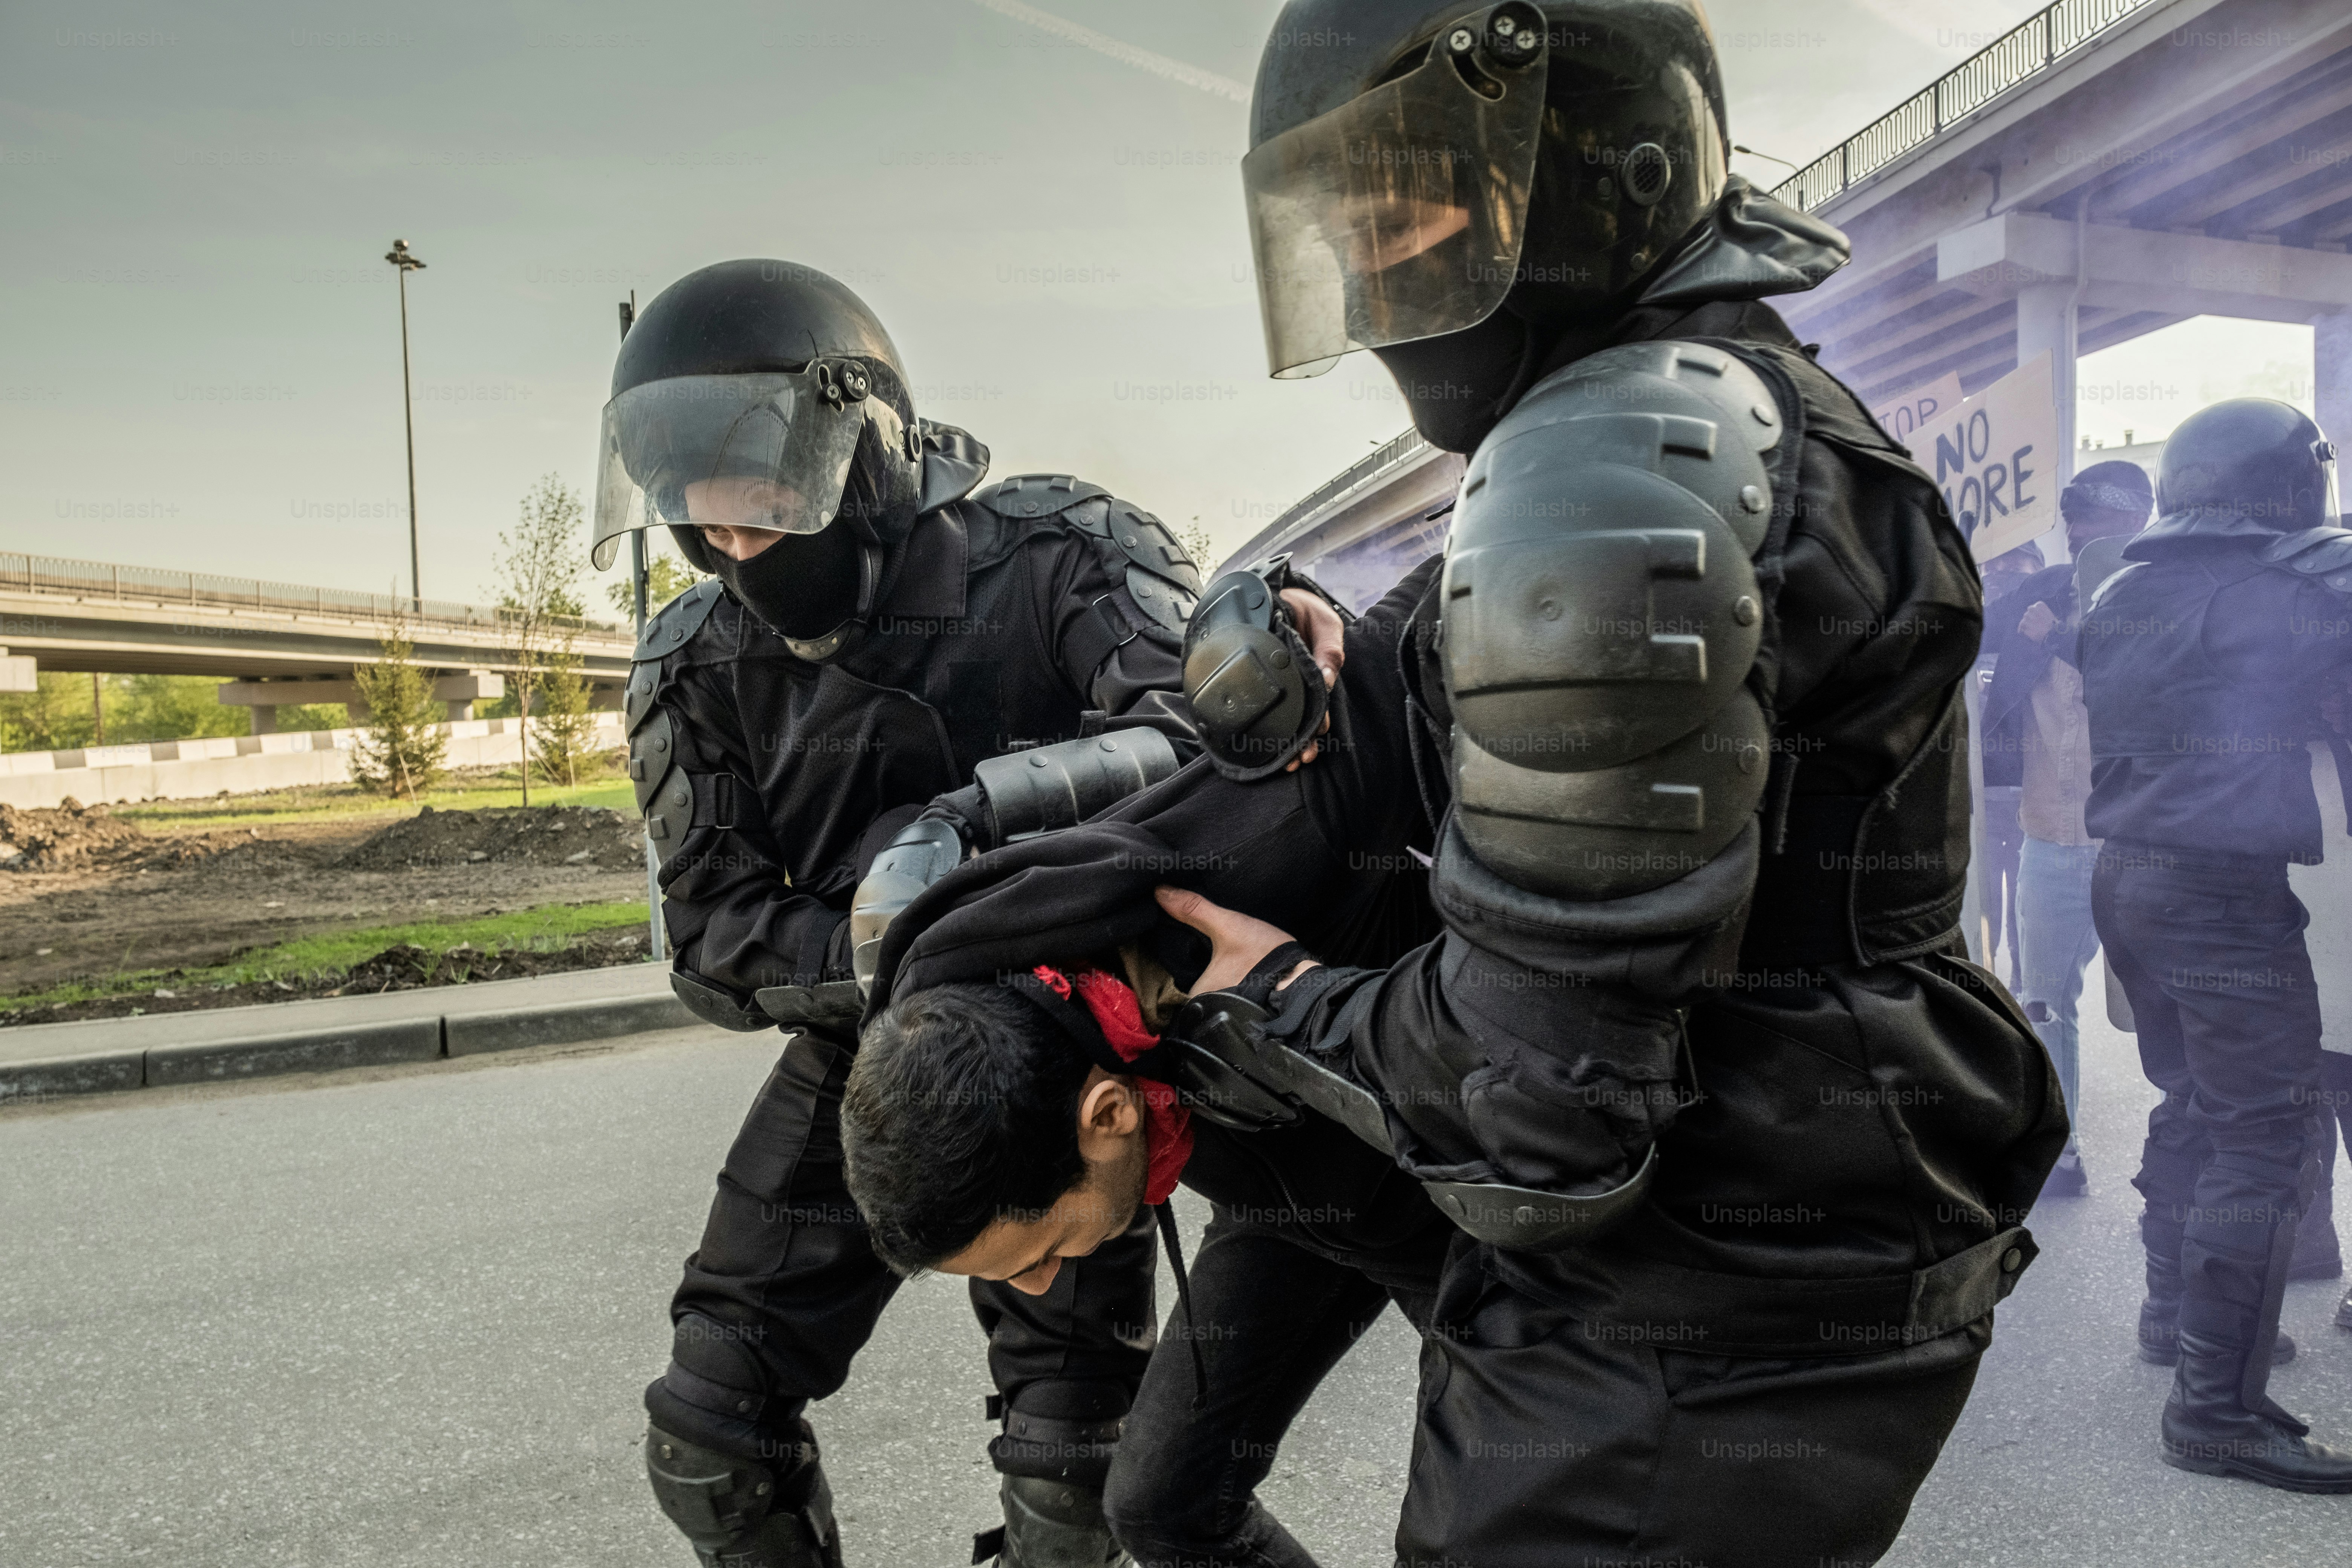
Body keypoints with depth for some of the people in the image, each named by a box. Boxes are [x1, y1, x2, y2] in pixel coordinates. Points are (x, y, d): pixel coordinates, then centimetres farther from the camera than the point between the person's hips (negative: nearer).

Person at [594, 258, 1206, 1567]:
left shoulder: (1046, 560, -21)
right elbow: (716, 942, -9)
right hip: (854, 1063, 4)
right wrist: (861, 948, -29)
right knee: (709, 1438, 7)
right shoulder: (699, 669, -9)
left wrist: (998, 796, -50)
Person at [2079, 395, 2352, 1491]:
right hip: (2226, 892, -9)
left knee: (2191, 1103, 23)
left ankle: (2177, 1309, 37)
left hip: (2128, 875, 9)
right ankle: (2217, 1407, -5)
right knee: (2264, 1142, -5)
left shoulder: (2124, 596, 11)